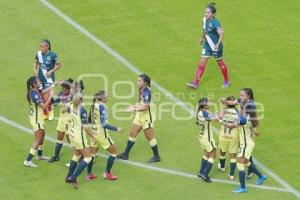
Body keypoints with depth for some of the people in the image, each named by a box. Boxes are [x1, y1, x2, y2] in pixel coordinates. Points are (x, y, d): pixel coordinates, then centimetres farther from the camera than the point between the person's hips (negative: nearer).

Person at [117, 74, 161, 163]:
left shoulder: (146, 92, -24)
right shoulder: (141, 90, 1)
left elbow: (145, 107, -29)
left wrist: (134, 109, -31)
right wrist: (135, 106, 0)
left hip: (147, 117, -9)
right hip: (140, 115, 9)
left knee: (149, 137, 3)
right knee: (132, 134, 11)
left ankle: (156, 156, 17)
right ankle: (126, 154, 20)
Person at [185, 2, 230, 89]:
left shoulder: (215, 23, -26)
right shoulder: (205, 20, -4)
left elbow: (221, 34, -31)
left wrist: (218, 44, -40)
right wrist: (202, 38, 26)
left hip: (216, 47, -6)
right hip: (207, 46, 6)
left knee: (220, 63, 12)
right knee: (202, 64, 3)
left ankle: (226, 81, 33)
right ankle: (195, 83, 5)